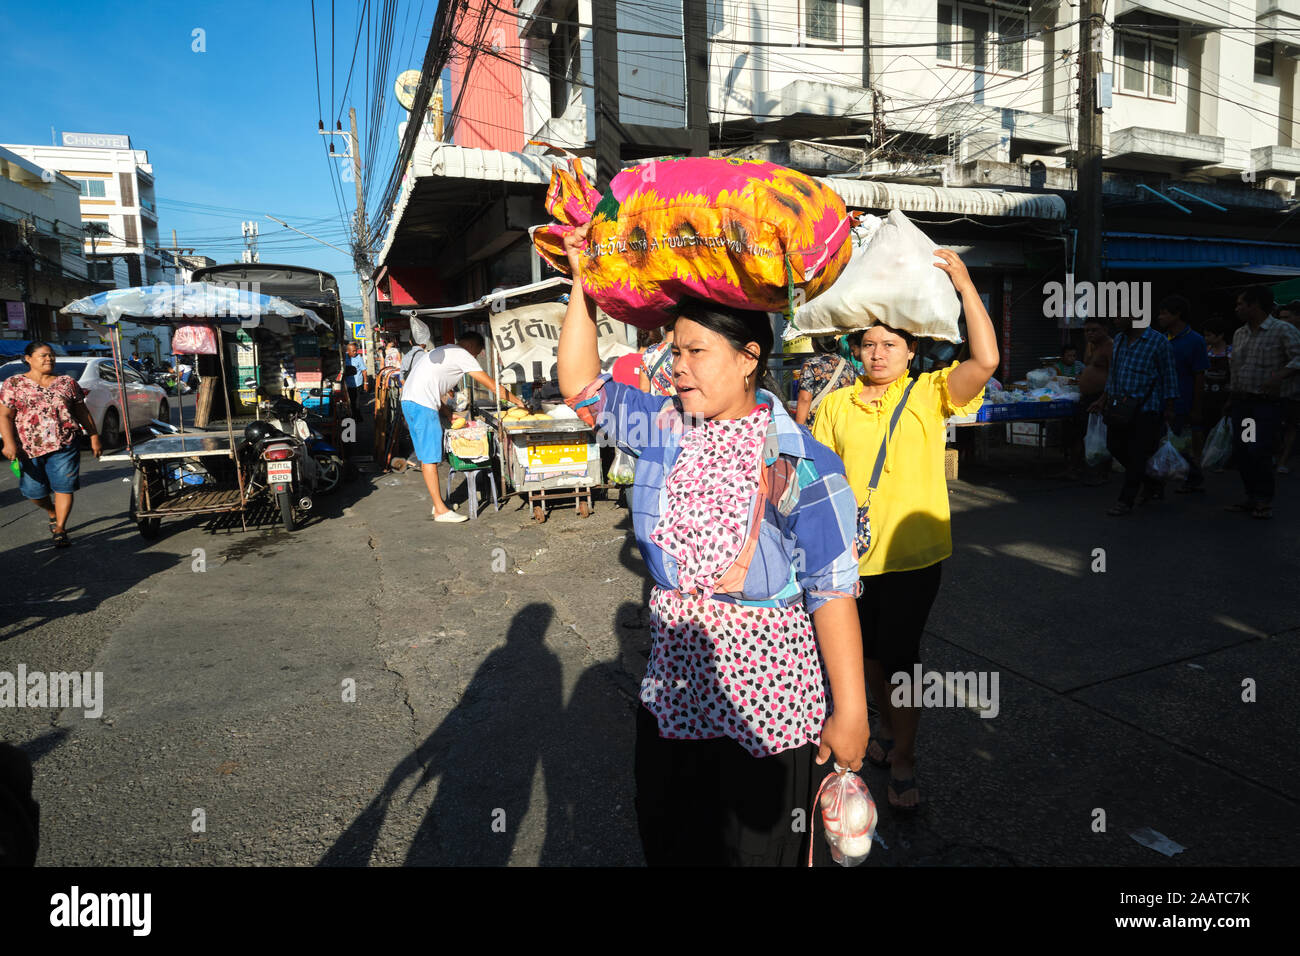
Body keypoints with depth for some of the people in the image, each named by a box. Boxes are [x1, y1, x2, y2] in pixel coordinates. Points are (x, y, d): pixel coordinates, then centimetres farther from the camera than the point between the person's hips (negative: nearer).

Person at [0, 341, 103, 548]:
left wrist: (94, 438, 9)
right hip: (29, 448, 0)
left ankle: (60, 528, 4)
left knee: (64, 487, -6)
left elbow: (82, 413, 13)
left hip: (64, 446, 0)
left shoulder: (67, 382, 10)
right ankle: (52, 513, 36)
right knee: (34, 491, 6)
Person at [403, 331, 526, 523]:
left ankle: (438, 503, 20)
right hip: (422, 405, -10)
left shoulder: (442, 352, 26)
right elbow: (492, 386, -3)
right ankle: (440, 510, -4)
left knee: (427, 456, 13)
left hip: (409, 402, 10)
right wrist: (517, 401, 7)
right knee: (430, 458, -7)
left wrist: (449, 415, 19)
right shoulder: (463, 355, -3)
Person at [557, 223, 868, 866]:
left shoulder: (799, 464, -17)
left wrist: (849, 713, -15)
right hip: (672, 698, 5)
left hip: (767, 710, -5)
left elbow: (833, 591, -17)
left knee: (758, 850, 16)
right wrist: (584, 286, -4)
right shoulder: (665, 431, -1)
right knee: (667, 844, 23)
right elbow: (580, 386, 2)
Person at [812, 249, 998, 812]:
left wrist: (964, 285, -21)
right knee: (870, 650, 19)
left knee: (901, 654, 1)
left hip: (913, 552, -3)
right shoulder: (837, 404, 1)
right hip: (854, 553, 3)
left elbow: (986, 361, -20)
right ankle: (887, 723, 44)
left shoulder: (930, 393, -4)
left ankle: (903, 759, 19)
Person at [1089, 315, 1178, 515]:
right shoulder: (1118, 340, 13)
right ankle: (1153, 485, 27)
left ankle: (1126, 500, 3)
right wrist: (1103, 400, 16)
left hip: (1145, 410, -7)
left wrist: (1169, 409, -7)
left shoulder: (1158, 341, -7)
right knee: (1115, 447, 8)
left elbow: (1168, 377, -5)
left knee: (1137, 455, -4)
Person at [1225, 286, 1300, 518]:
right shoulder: (1239, 334, 13)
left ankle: (1265, 502, 3)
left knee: (1258, 452, -11)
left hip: (1267, 404, -6)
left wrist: (1279, 376, -32)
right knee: (1240, 452, 6)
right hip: (1241, 403, 7)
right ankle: (1252, 498, 19)